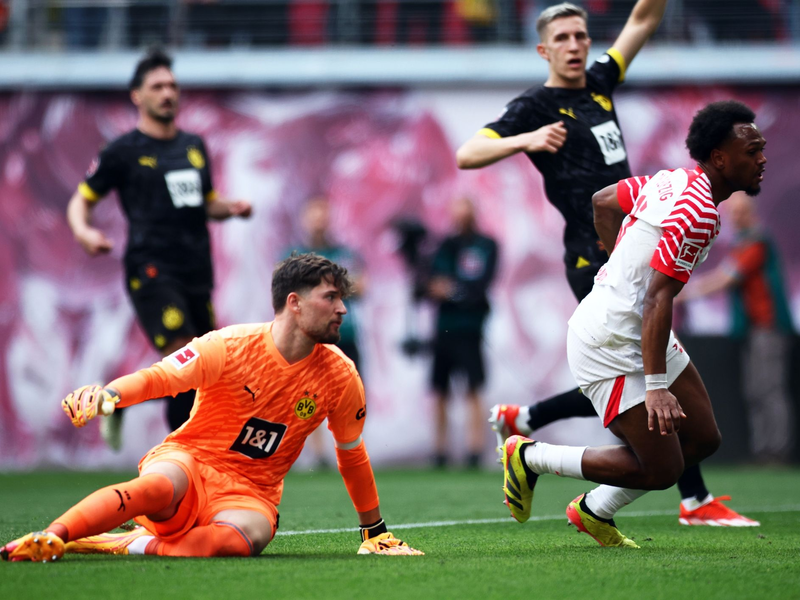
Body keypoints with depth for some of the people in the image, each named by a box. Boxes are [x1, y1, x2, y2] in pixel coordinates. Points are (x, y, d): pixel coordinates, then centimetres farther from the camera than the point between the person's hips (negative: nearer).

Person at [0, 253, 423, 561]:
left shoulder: (340, 375, 1)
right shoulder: (230, 347, -9)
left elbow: (352, 456, 14)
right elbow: (156, 378, -11)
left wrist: (375, 532, 21)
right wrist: (108, 393, -34)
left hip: (252, 492, 2)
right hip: (189, 460, -2)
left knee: (244, 537, -36)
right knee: (159, 485, -40)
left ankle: (130, 545, -31)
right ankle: (47, 538, -44)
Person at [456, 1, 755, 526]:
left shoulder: (599, 85, 16)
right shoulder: (535, 107, -4)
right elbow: (467, 155, -14)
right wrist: (525, 141, -29)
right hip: (595, 262, -8)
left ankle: (520, 420, 21)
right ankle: (696, 501, -4)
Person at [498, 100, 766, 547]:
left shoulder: (675, 181, 6)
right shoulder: (698, 212, -23)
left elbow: (604, 201, 21)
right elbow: (658, 300, -26)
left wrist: (627, 264, 34)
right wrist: (656, 387, -27)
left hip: (639, 335, 10)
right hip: (610, 345, -10)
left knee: (703, 438, 11)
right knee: (662, 469, -6)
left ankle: (595, 511, 23)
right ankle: (530, 457, 7)